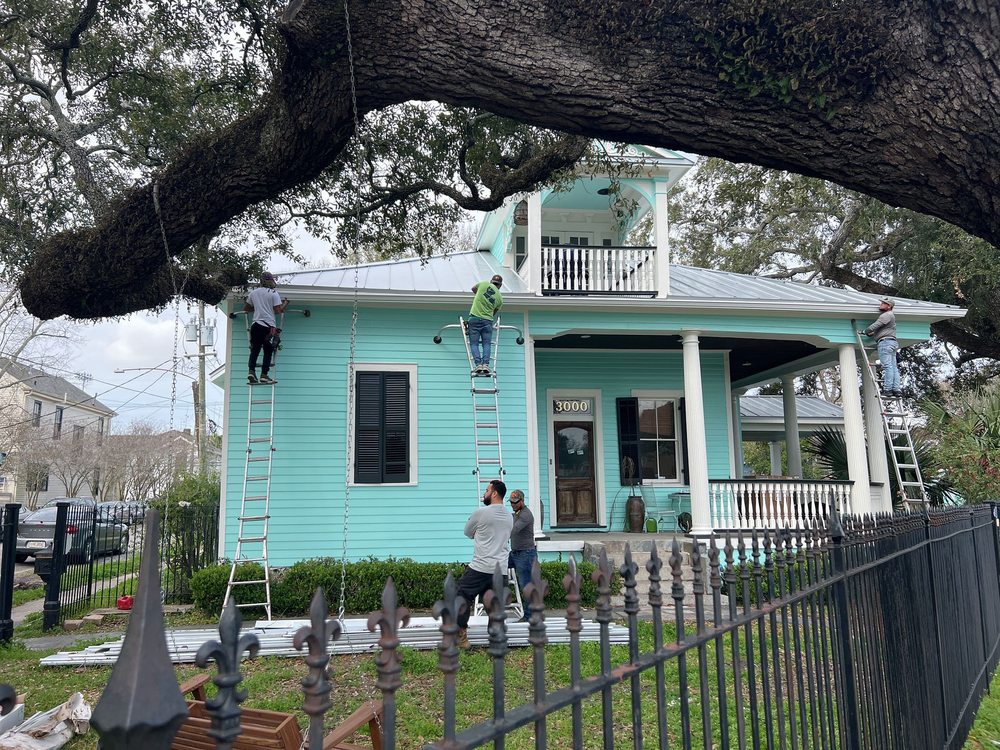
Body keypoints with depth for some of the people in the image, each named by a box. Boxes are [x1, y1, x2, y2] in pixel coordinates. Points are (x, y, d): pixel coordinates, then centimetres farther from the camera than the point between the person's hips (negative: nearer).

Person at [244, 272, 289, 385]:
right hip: (269, 325, -4)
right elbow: (279, 310, -7)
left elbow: (246, 308, 20)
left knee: (255, 349, 11)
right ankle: (264, 375, 1)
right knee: (268, 350, 5)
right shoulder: (274, 294, -2)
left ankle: (251, 371, -5)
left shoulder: (253, 293, 13)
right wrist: (285, 304, 11)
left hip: (256, 325, 4)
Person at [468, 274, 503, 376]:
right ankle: (485, 364, -15)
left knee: (474, 343, -1)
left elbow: (473, 288, 25)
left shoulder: (484, 284, 5)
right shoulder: (500, 298, 10)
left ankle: (478, 364, -15)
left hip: (475, 317, -1)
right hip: (488, 320, 1)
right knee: (487, 344, 2)